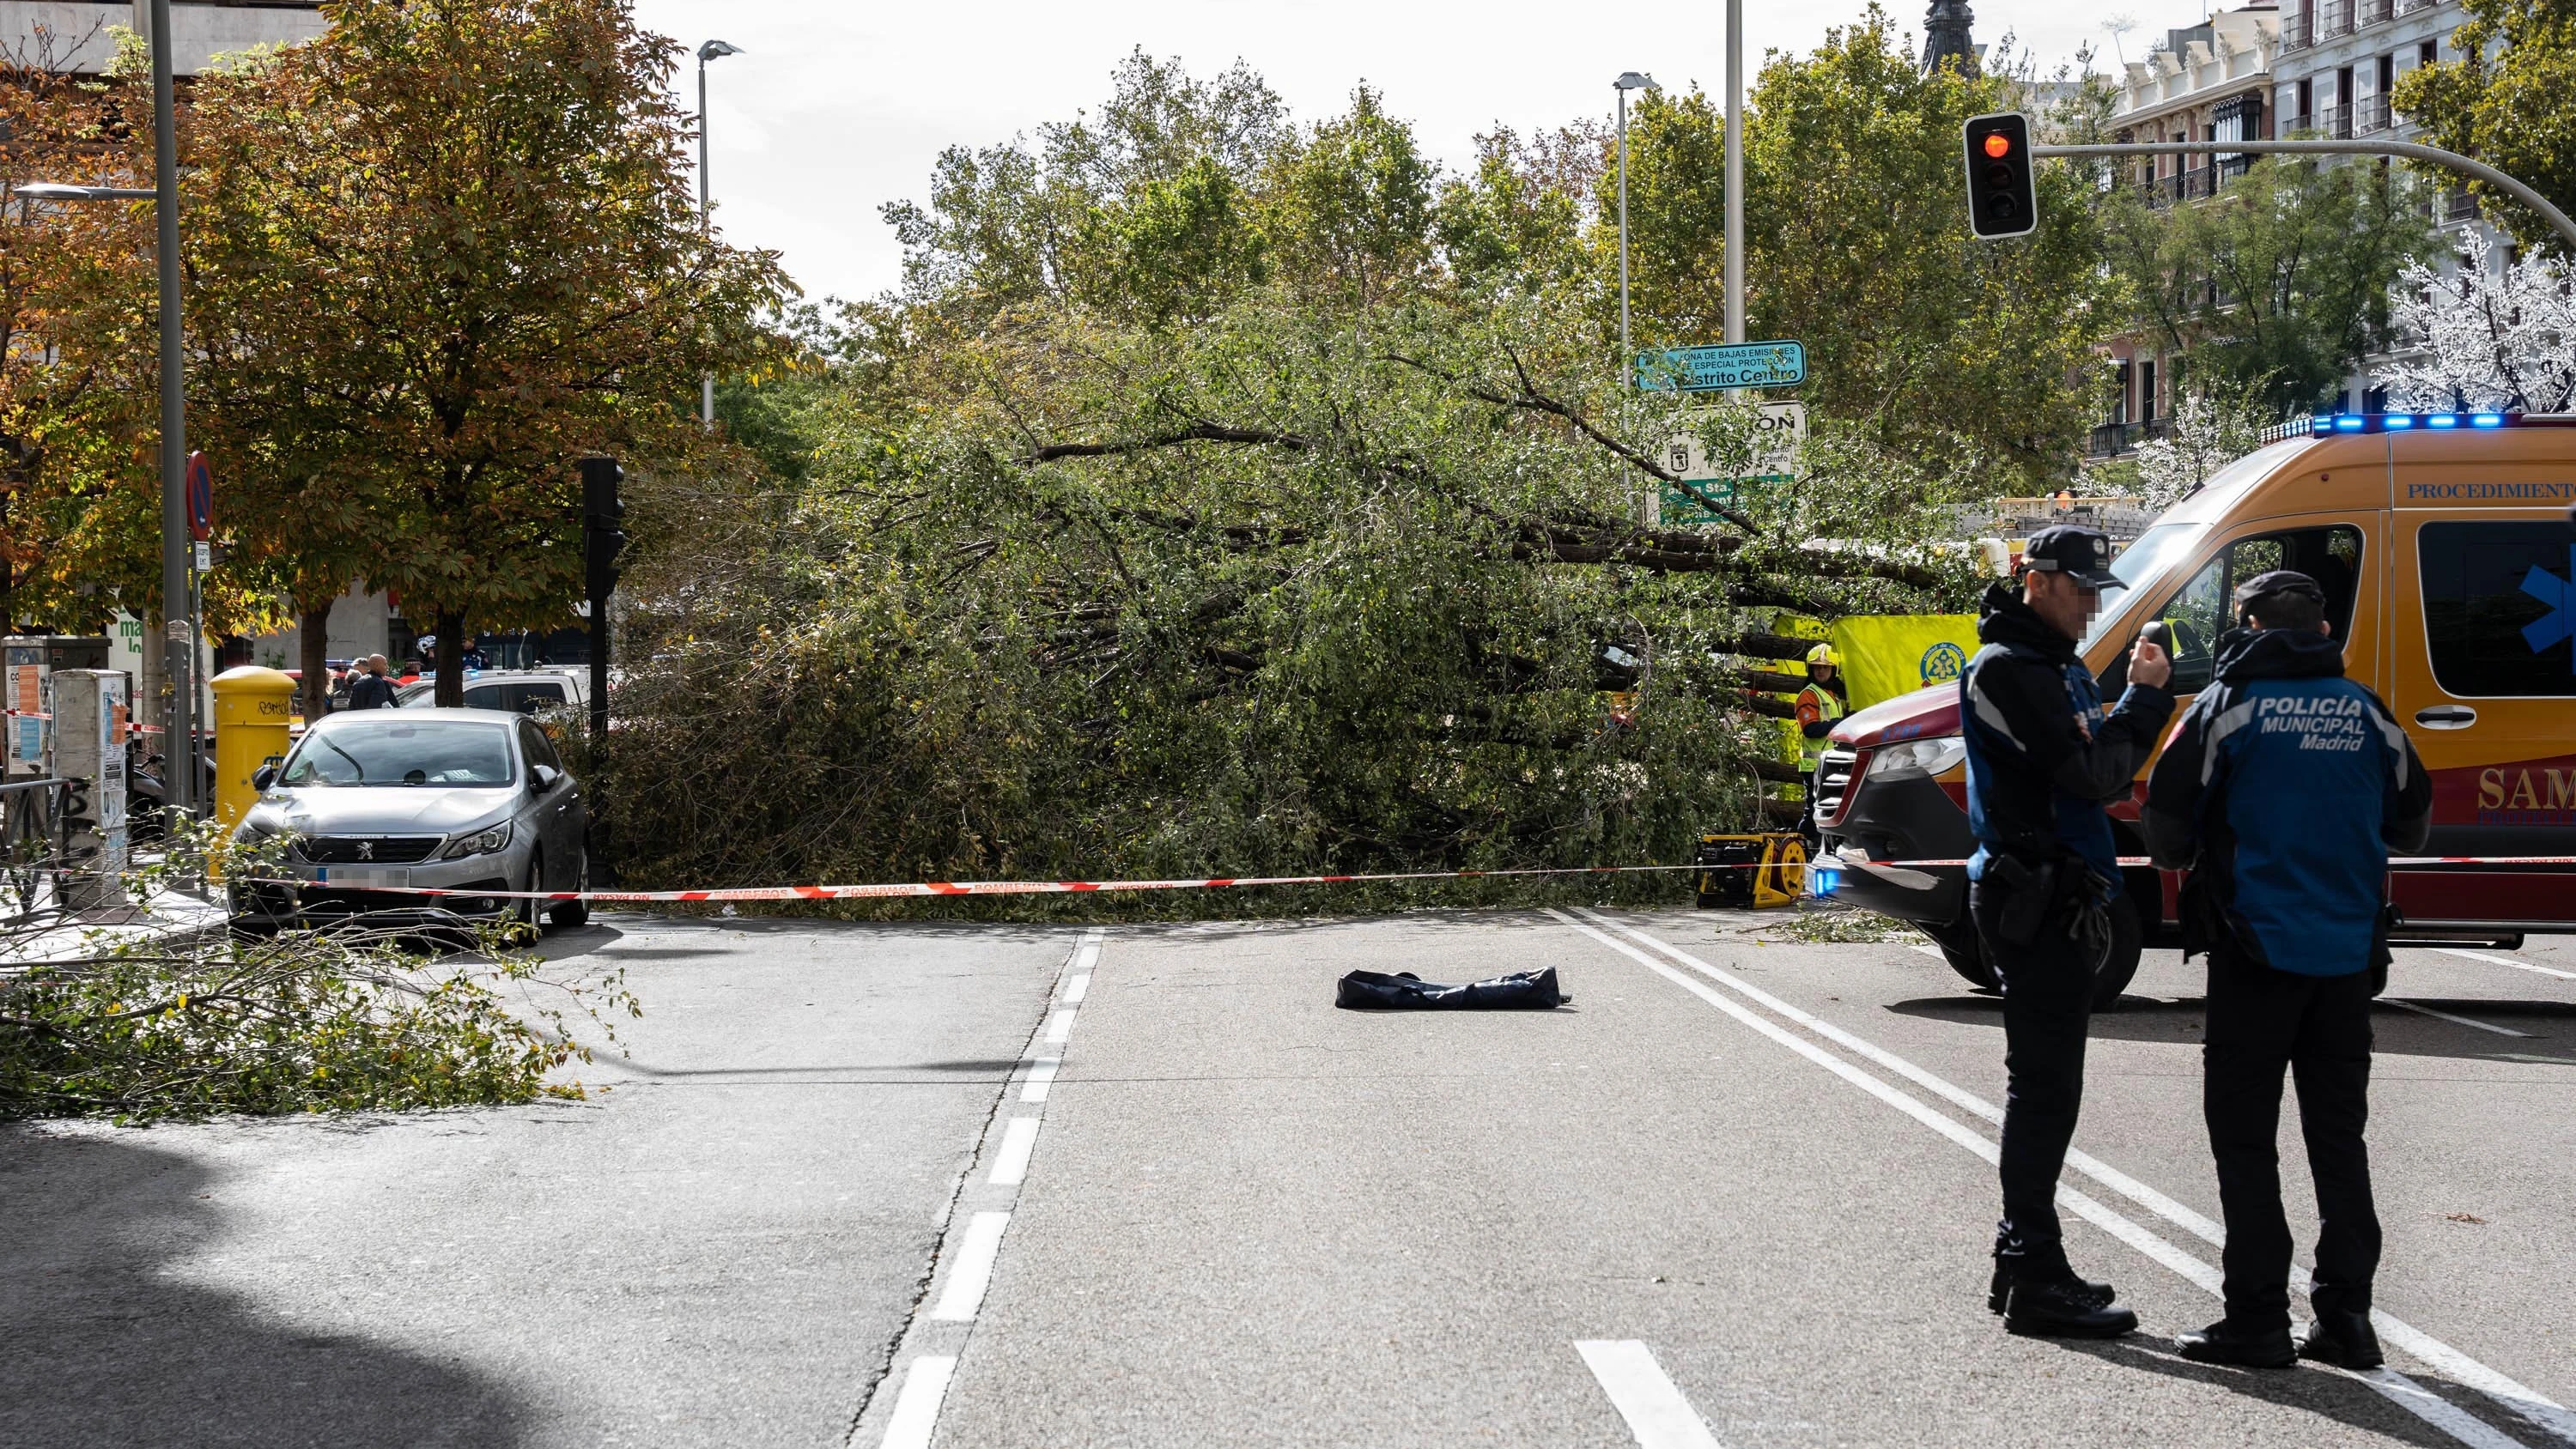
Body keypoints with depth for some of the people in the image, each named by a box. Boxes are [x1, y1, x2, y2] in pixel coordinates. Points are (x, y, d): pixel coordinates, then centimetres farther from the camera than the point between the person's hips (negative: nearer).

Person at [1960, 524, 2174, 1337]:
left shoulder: (2061, 667, 19)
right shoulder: (2007, 668, -12)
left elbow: (2101, 774, 16)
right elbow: (2091, 774, -21)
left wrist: (2142, 700, 1)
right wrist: (2143, 698, -12)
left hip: (2061, 900, 10)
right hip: (2033, 901, -10)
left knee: (2044, 1086, 14)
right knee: (2044, 1087, -9)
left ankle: (2025, 1261, 22)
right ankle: (2035, 1280, -6)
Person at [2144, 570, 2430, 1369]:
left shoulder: (2230, 704, -6)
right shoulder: (2367, 712, 6)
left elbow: (2168, 821, -6)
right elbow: (2412, 825, 16)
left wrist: (2179, 861, 16)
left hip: (2257, 950, -4)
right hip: (2349, 955, 4)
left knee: (2244, 1135, 1)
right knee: (2338, 1135, 12)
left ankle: (2257, 1318, -1)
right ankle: (2345, 1315, 12)